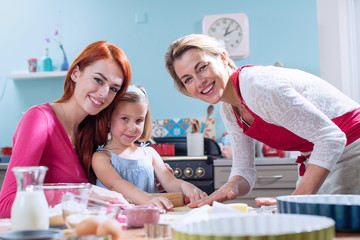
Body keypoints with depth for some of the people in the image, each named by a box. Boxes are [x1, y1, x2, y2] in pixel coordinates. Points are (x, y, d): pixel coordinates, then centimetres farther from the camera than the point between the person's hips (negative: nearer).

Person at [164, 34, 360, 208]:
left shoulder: (256, 86, -25)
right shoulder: (228, 112, 4)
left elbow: (332, 137, -28)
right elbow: (244, 170, 4)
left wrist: (298, 199, -33)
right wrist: (231, 187, -20)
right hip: (317, 160, 8)